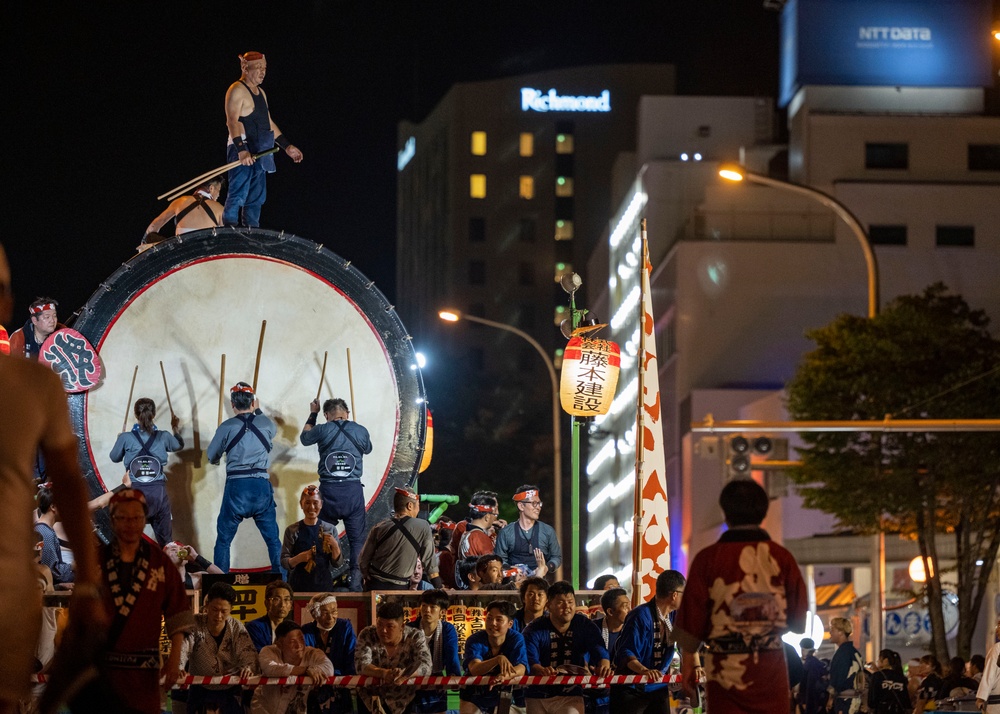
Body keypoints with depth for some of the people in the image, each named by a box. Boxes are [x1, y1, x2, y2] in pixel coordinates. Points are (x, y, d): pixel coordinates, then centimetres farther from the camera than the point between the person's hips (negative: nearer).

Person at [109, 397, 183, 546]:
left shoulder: (126, 438, -4)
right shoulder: (163, 437, 2)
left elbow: (115, 457, 13)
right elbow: (179, 445, 24)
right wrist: (175, 429, 42)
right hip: (158, 492, 2)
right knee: (166, 541, 10)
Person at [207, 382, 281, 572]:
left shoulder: (226, 427, -3)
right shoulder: (265, 423, 4)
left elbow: (212, 457, 7)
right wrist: (258, 411, 38)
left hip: (236, 487, -1)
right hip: (261, 485, 2)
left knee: (223, 540, 11)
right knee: (273, 540, 10)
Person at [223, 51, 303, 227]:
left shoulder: (260, 92, 19)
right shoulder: (237, 90, -9)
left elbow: (269, 123, 26)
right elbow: (232, 122, -20)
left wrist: (287, 146, 22)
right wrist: (241, 150, -30)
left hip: (258, 152, 9)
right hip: (242, 151, -9)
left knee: (257, 198, 8)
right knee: (238, 196, -13)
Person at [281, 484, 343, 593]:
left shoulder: (330, 530, 2)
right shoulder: (292, 531, 1)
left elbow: (336, 563, 4)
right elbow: (284, 562, 0)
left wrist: (335, 546, -14)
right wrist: (298, 558, -19)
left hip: (324, 586, 1)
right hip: (299, 587, -1)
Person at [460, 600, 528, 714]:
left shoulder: (516, 639, -15)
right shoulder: (475, 640, -20)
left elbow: (521, 669, -30)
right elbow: (474, 669, -36)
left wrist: (504, 676, -53)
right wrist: (498, 659, -54)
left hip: (501, 699, 1)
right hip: (473, 699, -1)